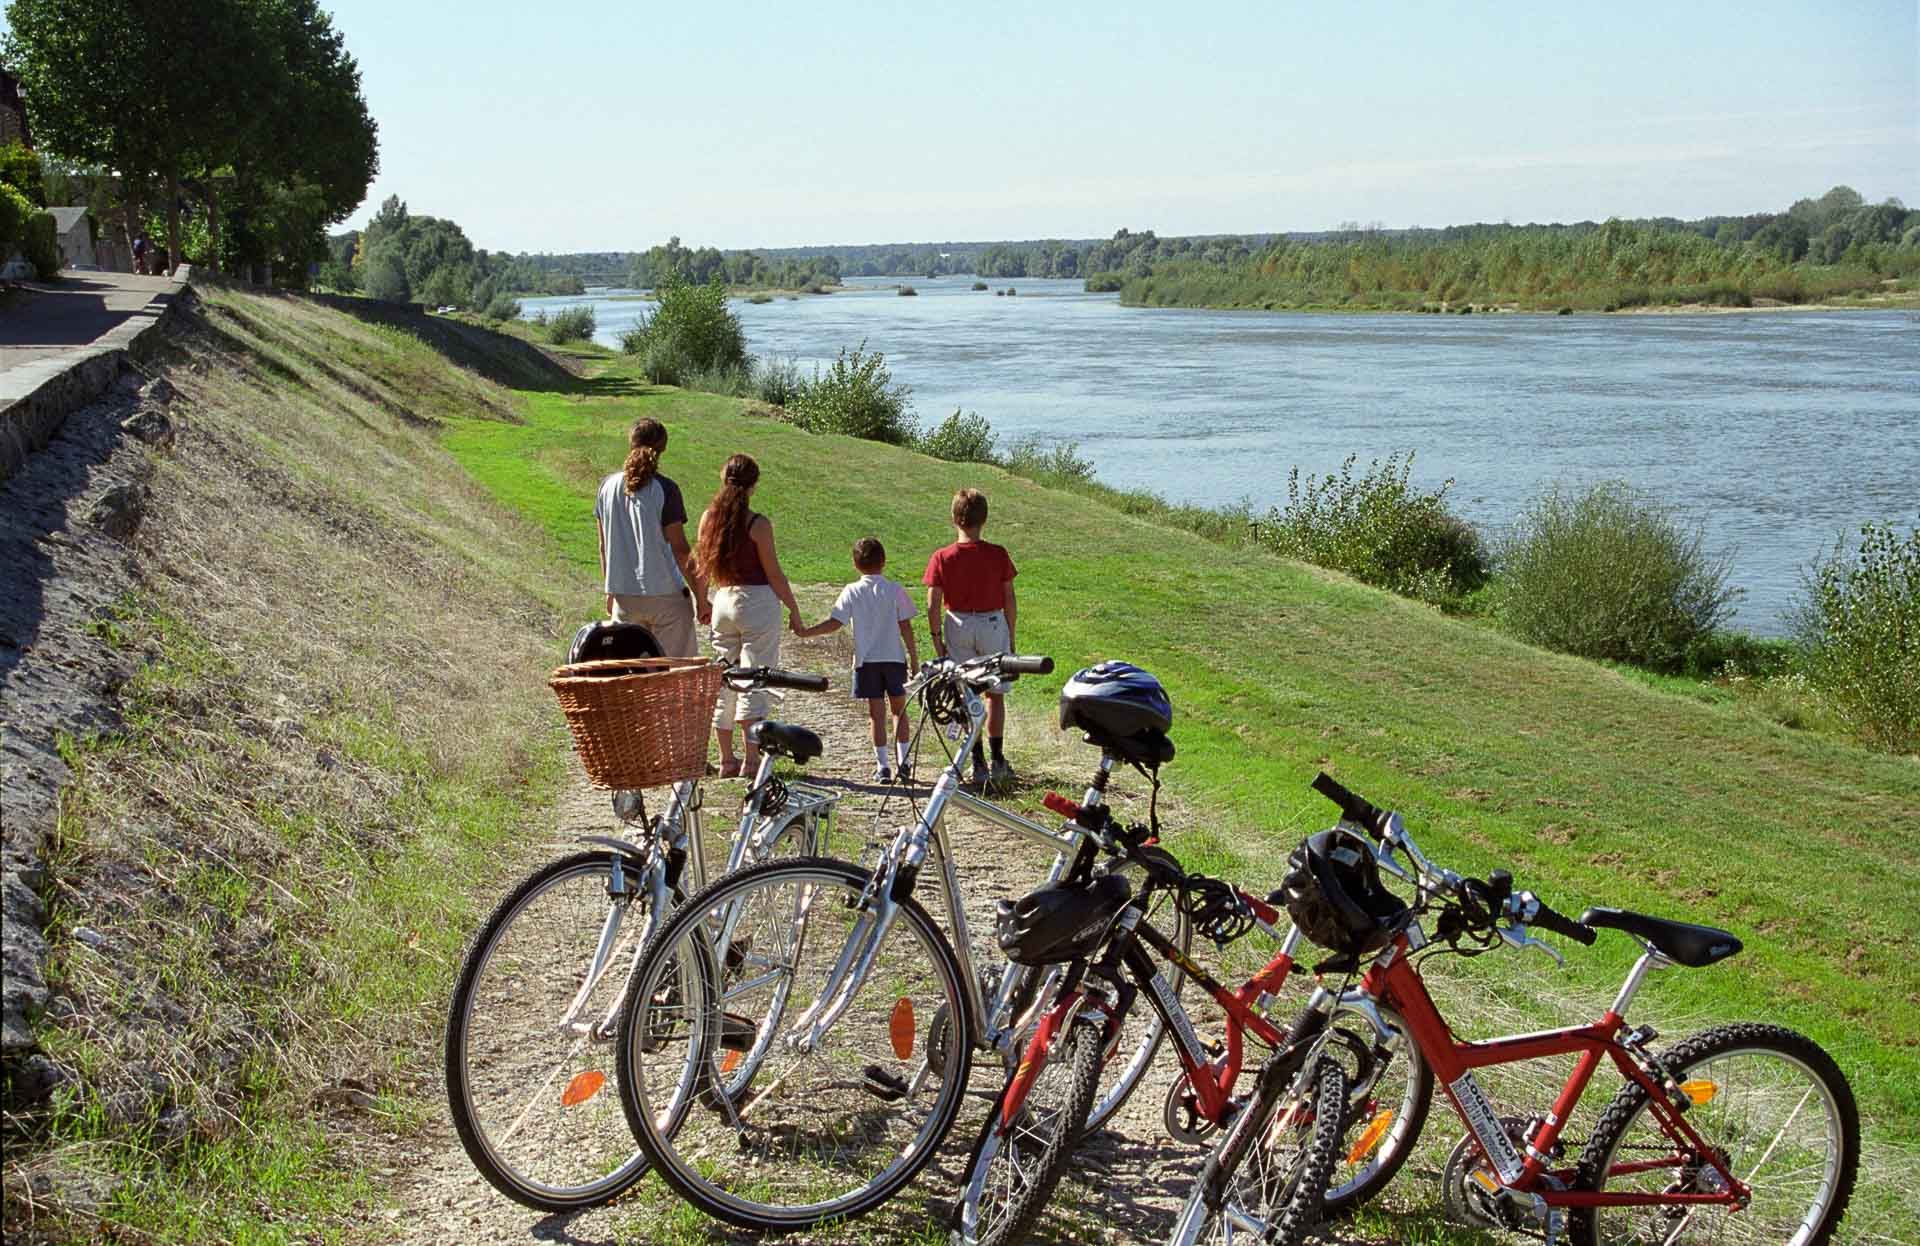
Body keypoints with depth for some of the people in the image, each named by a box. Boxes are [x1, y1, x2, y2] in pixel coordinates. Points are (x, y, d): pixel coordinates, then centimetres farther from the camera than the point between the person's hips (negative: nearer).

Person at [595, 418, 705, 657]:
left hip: (623, 595, 5)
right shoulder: (665, 489, -10)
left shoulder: (608, 486, 4)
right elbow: (680, 549, -10)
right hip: (665, 593, -5)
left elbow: (604, 546, 10)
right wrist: (701, 597, -3)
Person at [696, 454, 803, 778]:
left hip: (721, 601, 5)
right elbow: (774, 574, -9)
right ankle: (752, 758, 0)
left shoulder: (708, 518, 2)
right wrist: (794, 608, 2)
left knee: (724, 680, 11)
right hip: (756, 602, -5)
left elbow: (701, 566, 8)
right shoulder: (758, 524, -13)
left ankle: (726, 760, 14)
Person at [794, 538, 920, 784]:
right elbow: (906, 628, -1)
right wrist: (914, 659, 5)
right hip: (894, 658, 1)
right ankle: (904, 762, 10)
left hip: (867, 661, 0)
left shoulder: (852, 592, -2)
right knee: (899, 710, 11)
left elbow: (834, 623, -7)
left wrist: (806, 632, 1)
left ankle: (883, 766, 1)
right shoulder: (895, 590, -1)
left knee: (877, 712, 2)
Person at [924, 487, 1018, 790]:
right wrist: (1011, 637, 9)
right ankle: (998, 761, 12)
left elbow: (933, 605, -8)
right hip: (993, 624, 0)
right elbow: (1009, 599, -2)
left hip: (958, 626, 0)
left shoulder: (942, 558, -8)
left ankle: (979, 764, 10)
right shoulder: (998, 555, -7)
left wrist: (937, 639, 3)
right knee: (995, 694, 13)